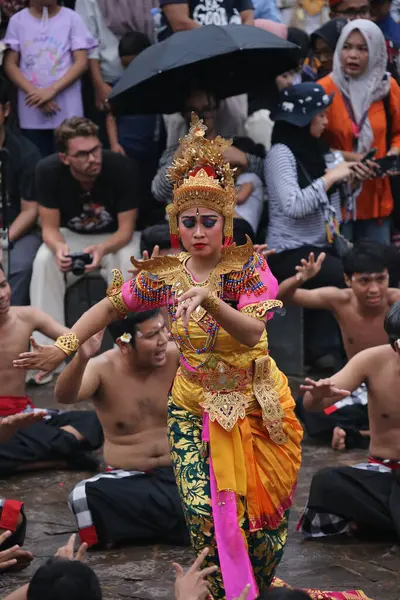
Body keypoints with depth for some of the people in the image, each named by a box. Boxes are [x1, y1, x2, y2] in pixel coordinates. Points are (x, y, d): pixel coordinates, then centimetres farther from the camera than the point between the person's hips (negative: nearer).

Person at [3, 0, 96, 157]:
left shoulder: (71, 18, 1)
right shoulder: (17, 20, 5)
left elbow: (81, 62, -2)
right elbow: (10, 64, 4)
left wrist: (52, 90, -13)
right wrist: (34, 92, -10)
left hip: (67, 111, -1)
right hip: (31, 113, 1)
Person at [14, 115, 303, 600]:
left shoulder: (248, 267, -14)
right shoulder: (164, 274, -4)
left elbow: (252, 332, -26)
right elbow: (110, 307, 5)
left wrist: (211, 300, -42)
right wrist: (64, 346, -5)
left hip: (253, 406, -2)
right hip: (194, 407, 2)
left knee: (260, 508, 5)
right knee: (203, 513, -9)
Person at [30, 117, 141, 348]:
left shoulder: (123, 168, -30)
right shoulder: (48, 171, -25)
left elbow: (126, 229, -22)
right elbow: (50, 227, -17)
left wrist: (102, 249, -44)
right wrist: (59, 247, -42)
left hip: (116, 237, -1)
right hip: (72, 235, 2)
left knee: (127, 261, -35)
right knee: (44, 261, -29)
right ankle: (46, 345, -26)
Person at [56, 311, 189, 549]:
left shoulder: (176, 357, -7)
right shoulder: (102, 369, -12)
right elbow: (64, 397, -31)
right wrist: (82, 358, -51)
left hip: (180, 473, 1)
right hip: (128, 479, 0)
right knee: (85, 497, -32)